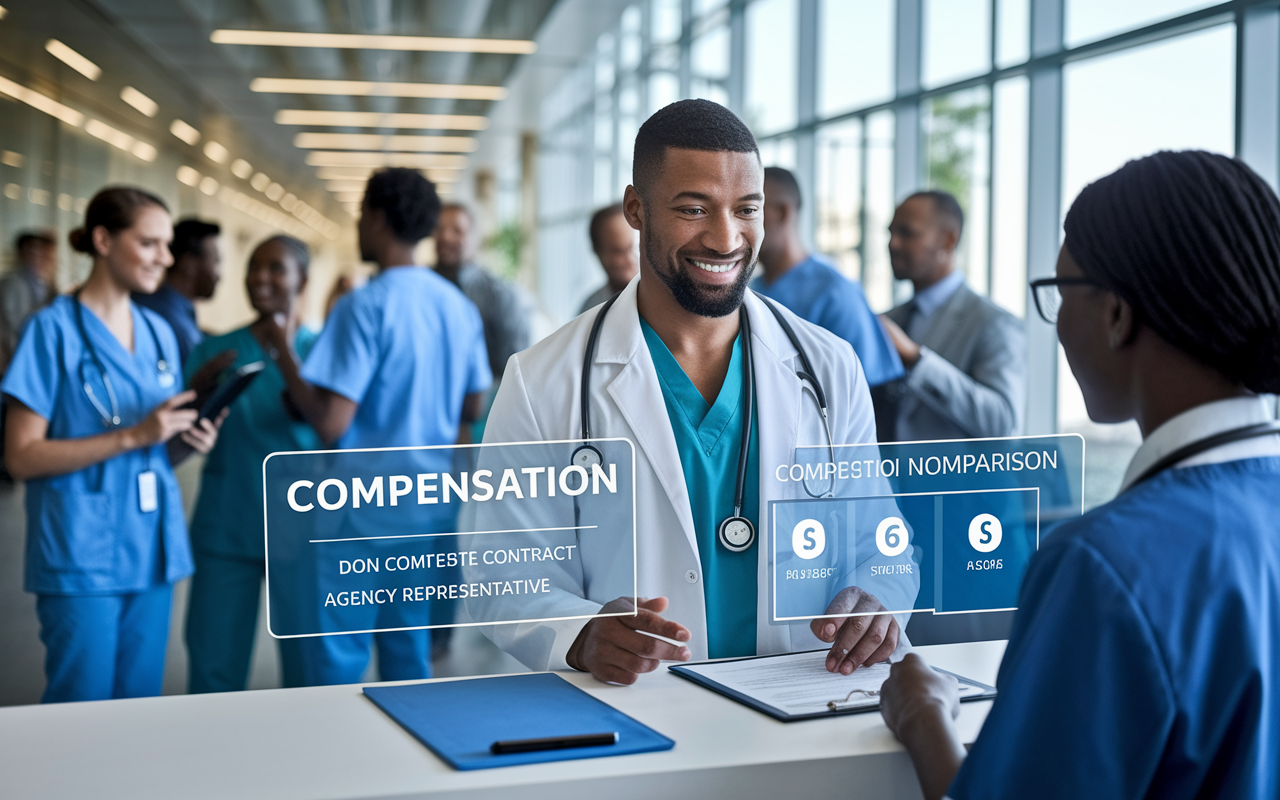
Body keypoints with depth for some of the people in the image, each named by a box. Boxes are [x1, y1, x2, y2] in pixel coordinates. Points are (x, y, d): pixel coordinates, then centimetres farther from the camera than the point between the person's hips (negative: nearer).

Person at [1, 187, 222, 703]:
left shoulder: (158, 332, 11)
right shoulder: (55, 330, -7)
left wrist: (189, 437, -2)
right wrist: (133, 437, -20)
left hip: (152, 550, 6)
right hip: (82, 556, -6)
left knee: (139, 708, 11)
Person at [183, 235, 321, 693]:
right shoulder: (216, 350, 8)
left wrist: (287, 353, -19)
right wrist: (200, 384, -14)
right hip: (226, 529, 2)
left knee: (307, 668, 6)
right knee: (212, 668, 2)